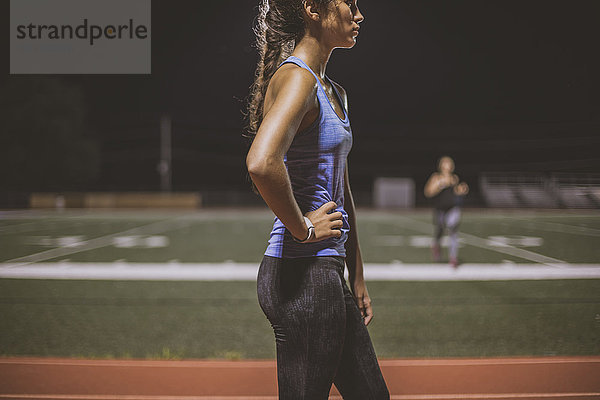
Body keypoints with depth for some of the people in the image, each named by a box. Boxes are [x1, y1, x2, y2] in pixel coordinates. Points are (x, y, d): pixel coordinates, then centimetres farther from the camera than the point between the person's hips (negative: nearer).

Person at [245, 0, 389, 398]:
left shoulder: (336, 93, 16)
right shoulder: (296, 78, -14)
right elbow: (261, 164, -33)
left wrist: (357, 279, 22)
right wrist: (302, 228, -19)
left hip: (327, 272, 10)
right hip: (302, 274, -10)